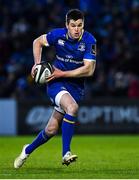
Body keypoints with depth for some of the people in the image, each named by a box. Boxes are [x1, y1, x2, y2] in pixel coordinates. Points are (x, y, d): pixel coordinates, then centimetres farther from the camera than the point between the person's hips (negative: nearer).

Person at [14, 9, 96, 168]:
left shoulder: (89, 41, -12)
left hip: (76, 86, 1)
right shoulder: (58, 34, -8)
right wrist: (37, 63, -2)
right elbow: (38, 42, 11)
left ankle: (28, 150, 24)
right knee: (72, 107, -31)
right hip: (56, 83, -1)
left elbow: (89, 70, -16)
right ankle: (66, 153, -26)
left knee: (51, 129, -2)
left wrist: (62, 73, -17)